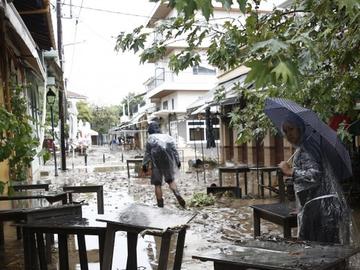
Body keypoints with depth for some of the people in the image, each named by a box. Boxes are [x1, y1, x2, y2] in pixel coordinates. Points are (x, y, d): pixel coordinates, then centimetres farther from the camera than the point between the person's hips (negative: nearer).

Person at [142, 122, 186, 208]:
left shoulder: (151, 138, 0)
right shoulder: (167, 137, 10)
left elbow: (147, 153, -3)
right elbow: (174, 150, 6)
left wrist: (144, 164, 2)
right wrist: (178, 161, 9)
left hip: (157, 163, -3)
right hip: (168, 162, 3)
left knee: (157, 184, 6)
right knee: (171, 180, 16)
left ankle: (160, 204, 6)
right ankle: (177, 194, -9)